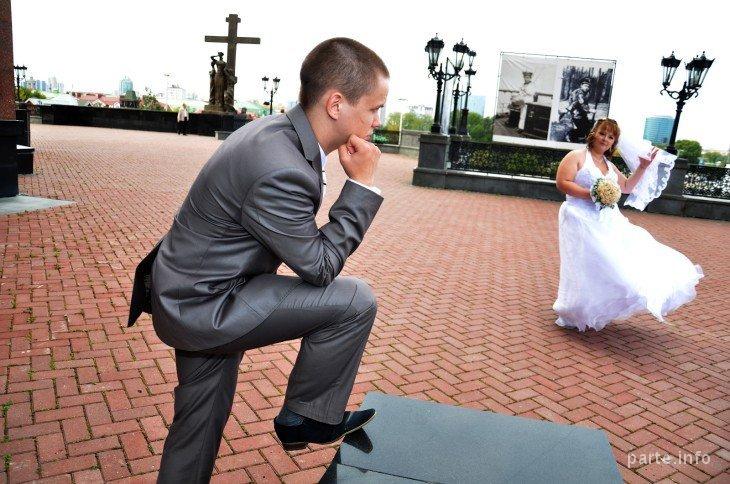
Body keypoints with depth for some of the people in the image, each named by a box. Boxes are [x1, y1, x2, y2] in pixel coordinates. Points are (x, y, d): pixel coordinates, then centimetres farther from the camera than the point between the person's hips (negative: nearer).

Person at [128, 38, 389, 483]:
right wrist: (362, 185, -16)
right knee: (355, 301, -12)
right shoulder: (282, 172, -30)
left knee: (200, 422, 22)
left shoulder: (275, 131, 1)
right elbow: (320, 265, -18)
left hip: (189, 294, 10)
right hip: (202, 308, -9)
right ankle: (307, 418, 7)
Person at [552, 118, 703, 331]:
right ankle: (572, 316, 5)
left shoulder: (610, 166, 19)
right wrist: (590, 194, -19)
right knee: (585, 266, -8)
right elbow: (562, 182, -12)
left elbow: (627, 187, 25)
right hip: (581, 219, -8)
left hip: (607, 220, 8)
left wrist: (643, 167, 14)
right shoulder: (577, 156, -3)